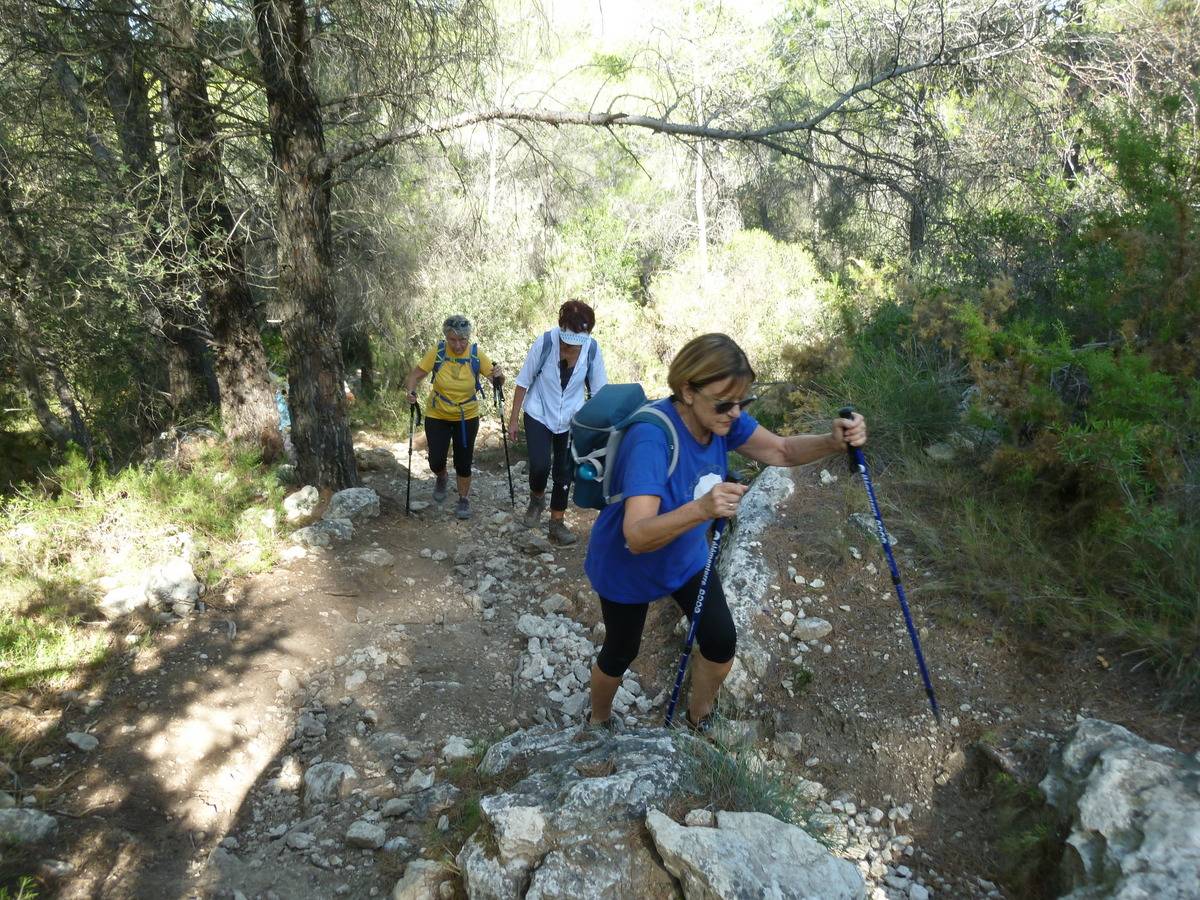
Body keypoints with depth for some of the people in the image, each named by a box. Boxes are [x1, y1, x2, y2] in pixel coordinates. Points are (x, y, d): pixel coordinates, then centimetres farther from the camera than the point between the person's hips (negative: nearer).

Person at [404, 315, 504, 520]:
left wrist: (498, 376, -34)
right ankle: (442, 479, 38)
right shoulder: (437, 352, -16)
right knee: (436, 461, 2)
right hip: (437, 417, 0)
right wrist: (410, 391, -29)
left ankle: (464, 500, 27)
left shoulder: (476, 354, -15)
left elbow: (497, 380, -11)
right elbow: (416, 374, -10)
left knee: (463, 462, 5)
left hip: (467, 418, 0)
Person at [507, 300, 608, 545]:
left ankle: (557, 523, 24)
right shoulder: (545, 343, -21)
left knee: (564, 473, 7)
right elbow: (523, 382, -10)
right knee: (540, 466, -15)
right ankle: (537, 499, 19)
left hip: (571, 420, 2)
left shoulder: (592, 349, -16)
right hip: (539, 416, -2)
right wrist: (513, 420, -7)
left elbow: (598, 390, -3)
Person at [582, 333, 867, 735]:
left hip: (686, 556, 6)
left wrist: (833, 441, -30)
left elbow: (781, 450, -10)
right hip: (627, 565, -5)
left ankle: (699, 720, 35)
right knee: (621, 653, 15)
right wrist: (700, 510, -62)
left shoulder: (720, 417, -18)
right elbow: (637, 538, -46)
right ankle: (598, 722, 47)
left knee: (722, 642, 4)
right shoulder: (651, 438, -39)